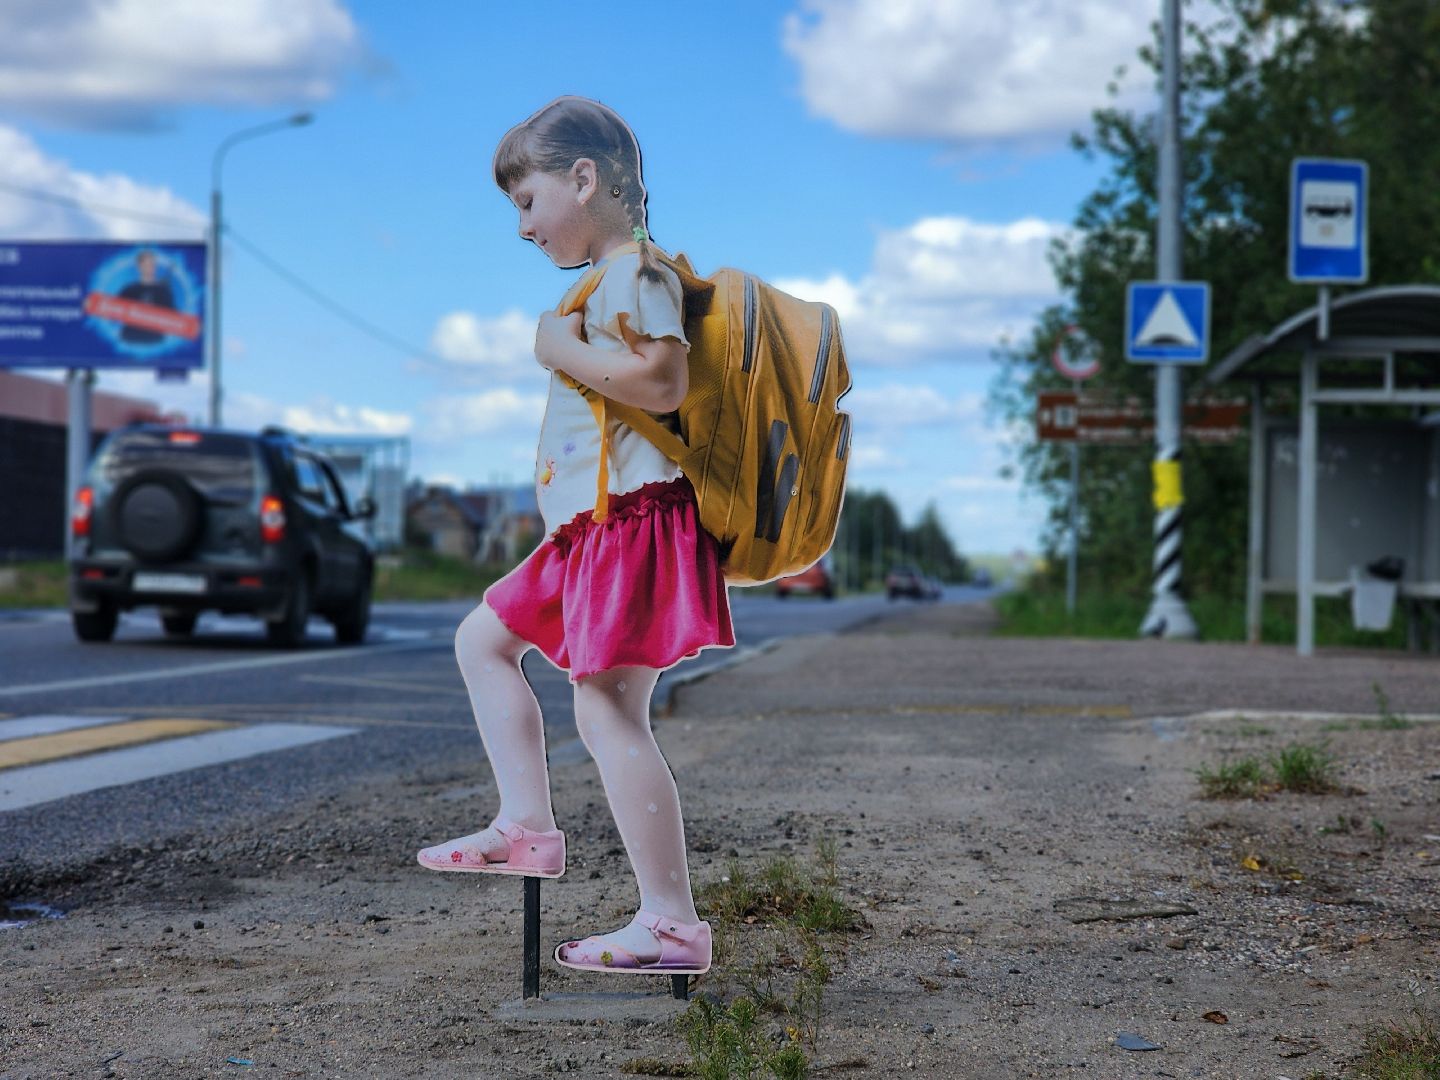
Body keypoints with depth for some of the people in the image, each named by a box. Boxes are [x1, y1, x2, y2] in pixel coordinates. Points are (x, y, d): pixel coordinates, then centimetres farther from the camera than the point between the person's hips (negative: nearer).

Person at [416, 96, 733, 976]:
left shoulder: (634, 271, -11)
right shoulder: (609, 279, 21)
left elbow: (664, 382, -25)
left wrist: (563, 351, -15)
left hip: (633, 521, -11)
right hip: (590, 525, 11)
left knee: (608, 711, -12)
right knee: (483, 638, 19)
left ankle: (672, 922, -9)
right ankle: (529, 826, 14)